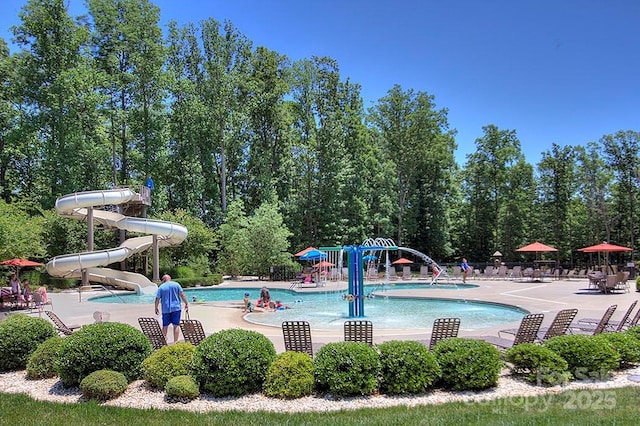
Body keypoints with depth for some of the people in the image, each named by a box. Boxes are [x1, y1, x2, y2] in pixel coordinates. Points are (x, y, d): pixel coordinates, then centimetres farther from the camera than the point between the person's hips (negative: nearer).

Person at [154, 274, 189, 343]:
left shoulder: (161, 287, 3)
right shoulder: (176, 284, 3)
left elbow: (157, 299, 3)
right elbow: (182, 295, -2)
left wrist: (156, 308, 15)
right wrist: (186, 303, 4)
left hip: (166, 309, 0)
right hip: (176, 308, 0)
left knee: (165, 326, 12)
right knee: (176, 325, 0)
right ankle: (175, 342, -3)